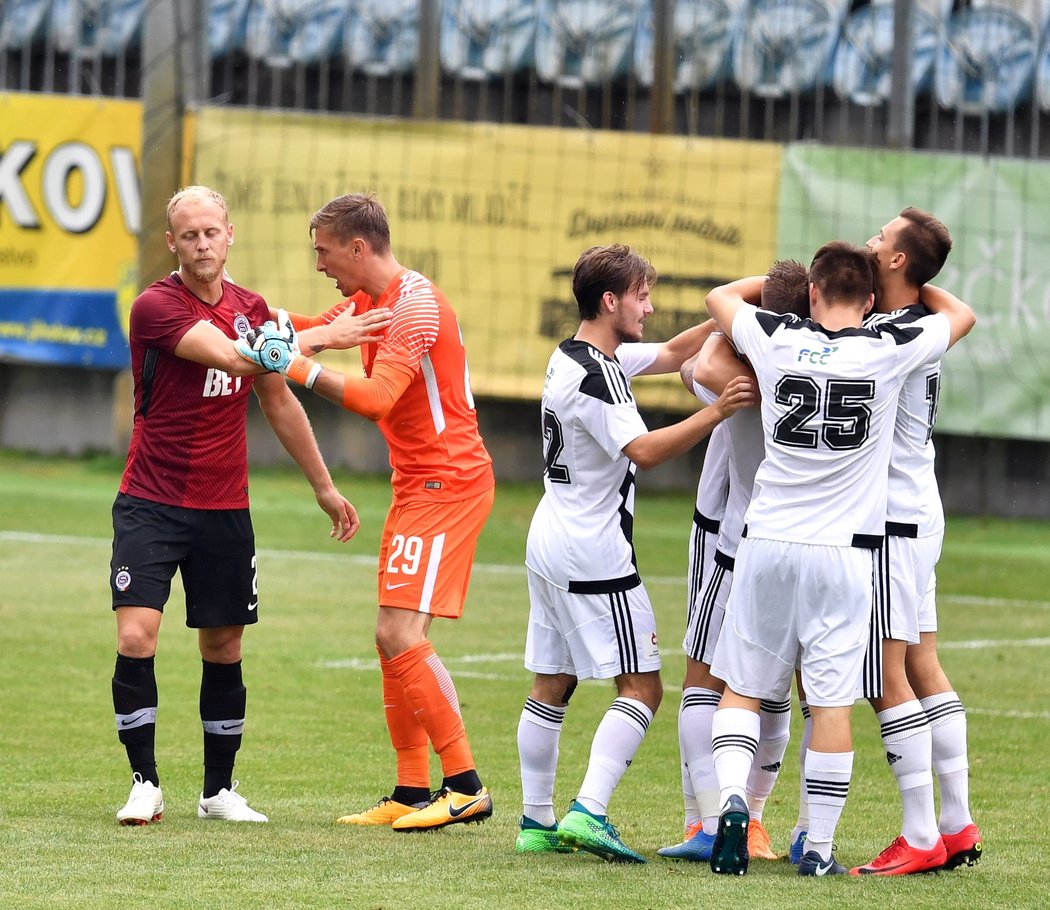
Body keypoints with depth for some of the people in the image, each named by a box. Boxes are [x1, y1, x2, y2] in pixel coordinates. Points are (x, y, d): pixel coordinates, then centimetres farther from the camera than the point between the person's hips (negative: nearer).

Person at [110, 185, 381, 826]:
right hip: (151, 503, -5)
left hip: (225, 510, 5)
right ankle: (146, 784, -3)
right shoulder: (156, 306, -12)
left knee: (224, 649, 8)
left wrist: (324, 485, 23)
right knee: (136, 637, -15)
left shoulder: (251, 309, 8)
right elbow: (230, 355, -26)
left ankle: (220, 790, 20)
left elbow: (278, 400, 20)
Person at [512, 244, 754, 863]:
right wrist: (716, 413, -29)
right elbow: (644, 450, -28)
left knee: (552, 686, 12)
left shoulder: (574, 358, 13)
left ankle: (537, 822, 14)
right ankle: (588, 813, -17)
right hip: (595, 555, -10)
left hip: (550, 547, 10)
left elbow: (672, 354, 20)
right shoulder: (595, 376, -18)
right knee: (642, 686, -7)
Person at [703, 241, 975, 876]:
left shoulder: (777, 339, 0)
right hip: (845, 550, -1)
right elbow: (962, 316, 17)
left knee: (744, 686, 11)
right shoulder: (890, 350, -3)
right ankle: (819, 848, 4)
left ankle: (733, 798, -11)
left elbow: (721, 296, 22)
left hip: (768, 543, 1)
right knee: (832, 702, 2)